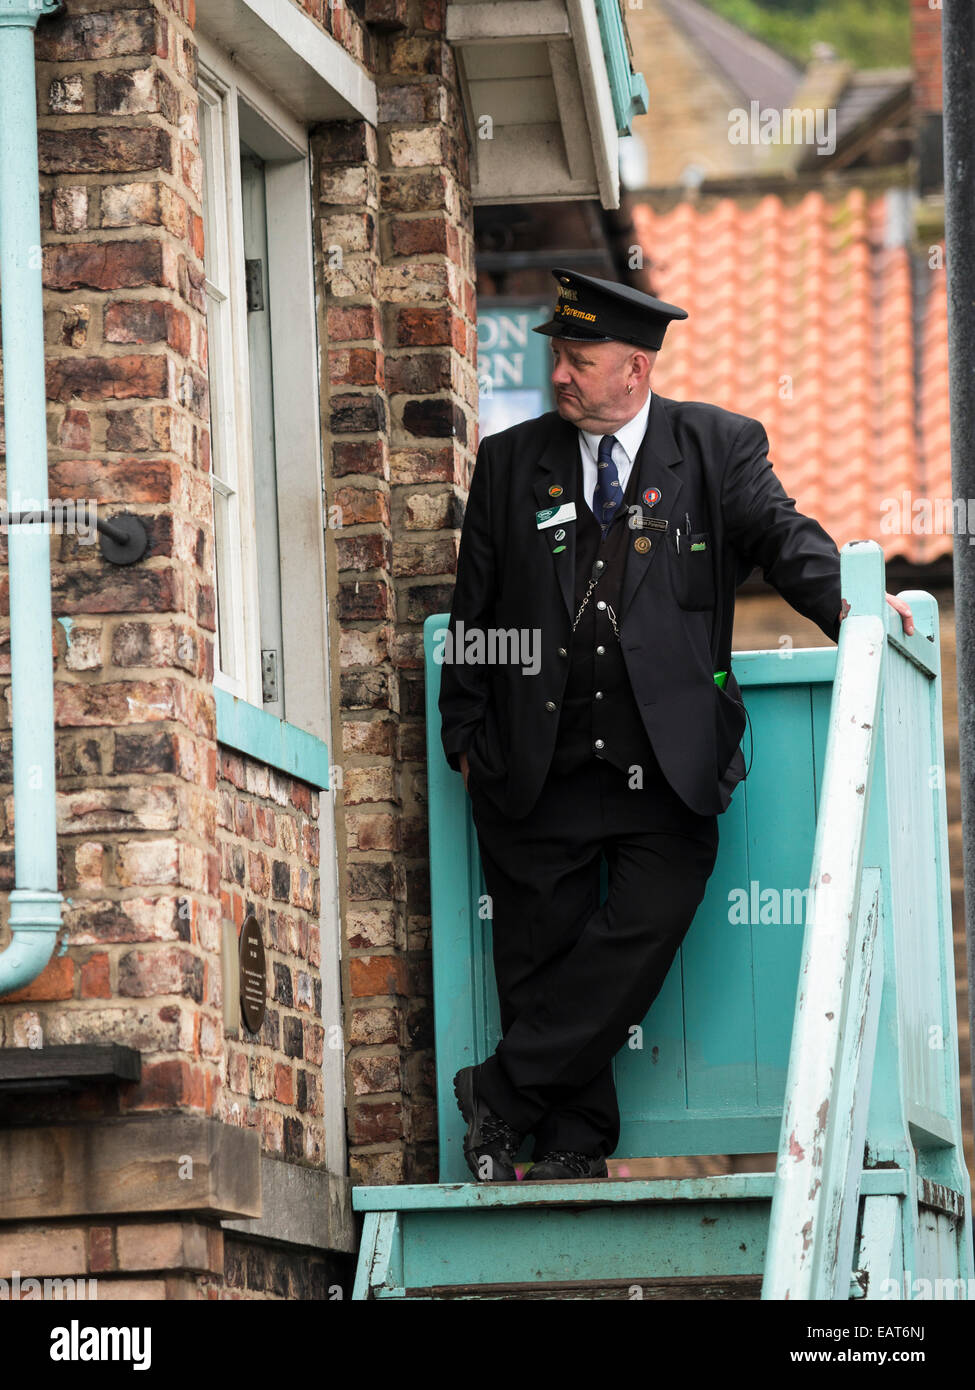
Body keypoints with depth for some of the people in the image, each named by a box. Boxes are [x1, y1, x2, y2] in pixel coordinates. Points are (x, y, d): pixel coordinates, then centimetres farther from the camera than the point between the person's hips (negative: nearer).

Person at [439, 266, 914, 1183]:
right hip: (539, 770, 2)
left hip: (665, 767, -2)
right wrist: (467, 736, 8)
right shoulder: (510, 463, 11)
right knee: (542, 954, 2)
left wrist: (844, 601, -24)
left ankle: (501, 1092, -4)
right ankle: (571, 1147, 12)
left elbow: (780, 537, -4)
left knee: (643, 932, -15)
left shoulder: (718, 447, 7)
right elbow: (472, 612, 13)